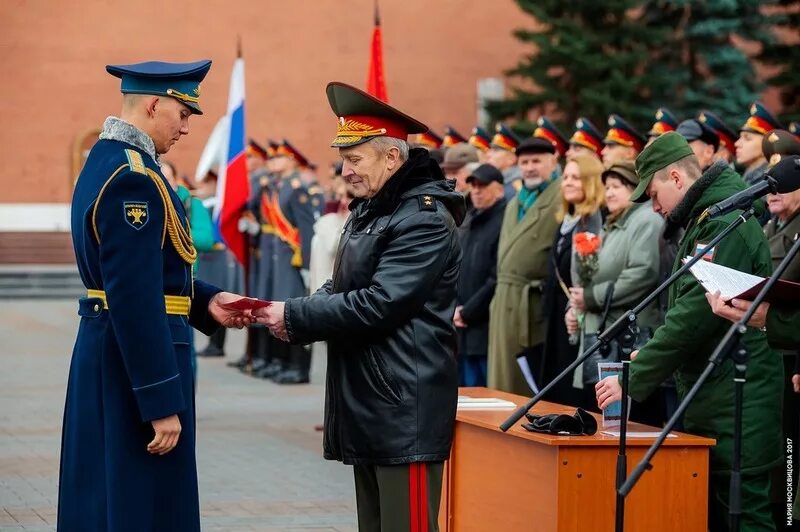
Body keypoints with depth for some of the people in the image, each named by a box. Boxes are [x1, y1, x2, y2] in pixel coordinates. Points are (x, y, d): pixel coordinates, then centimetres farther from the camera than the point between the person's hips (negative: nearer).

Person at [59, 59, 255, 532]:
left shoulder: (104, 161, 12)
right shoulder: (135, 179, -20)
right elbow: (136, 300, -25)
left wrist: (205, 302, 6)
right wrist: (162, 403, -23)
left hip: (102, 352, 10)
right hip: (135, 362, -10)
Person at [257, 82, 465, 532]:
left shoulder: (426, 220, -15)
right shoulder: (368, 212, 17)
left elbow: (376, 305, -22)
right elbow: (341, 289, 18)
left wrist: (295, 317, -15)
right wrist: (293, 317, -2)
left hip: (406, 408, -10)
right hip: (366, 404, 10)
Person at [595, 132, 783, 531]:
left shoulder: (726, 223, -16)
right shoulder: (702, 221, 17)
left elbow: (696, 315, -22)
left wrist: (634, 379, -18)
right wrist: (652, 353, 10)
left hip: (737, 407, -10)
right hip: (711, 403, 10)